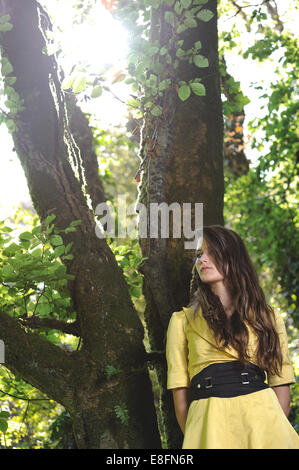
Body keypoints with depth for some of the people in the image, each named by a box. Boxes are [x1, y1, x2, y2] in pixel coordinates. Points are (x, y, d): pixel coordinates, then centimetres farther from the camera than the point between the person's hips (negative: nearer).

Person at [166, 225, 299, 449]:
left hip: (262, 420, 1)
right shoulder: (182, 321, 8)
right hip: (209, 425, -1)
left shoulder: (268, 317, 12)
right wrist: (193, 438, 0)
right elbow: (180, 396, 6)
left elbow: (281, 385, 9)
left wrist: (274, 428, -1)